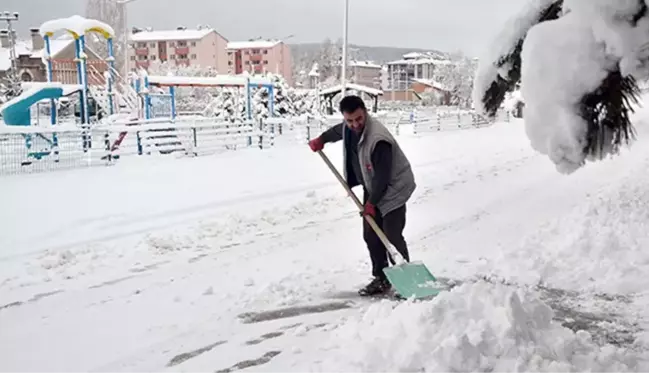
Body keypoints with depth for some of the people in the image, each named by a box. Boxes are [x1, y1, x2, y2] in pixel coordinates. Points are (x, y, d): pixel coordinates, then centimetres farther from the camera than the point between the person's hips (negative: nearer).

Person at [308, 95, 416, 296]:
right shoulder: (348, 127, -6)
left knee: (392, 236, -12)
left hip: (392, 190, -8)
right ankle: (381, 278, 16)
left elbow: (383, 176, -28)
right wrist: (321, 139, 30)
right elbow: (338, 131, 22)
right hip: (372, 189, 8)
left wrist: (371, 202, -21)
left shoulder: (378, 139, -32)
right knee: (371, 235, 7)